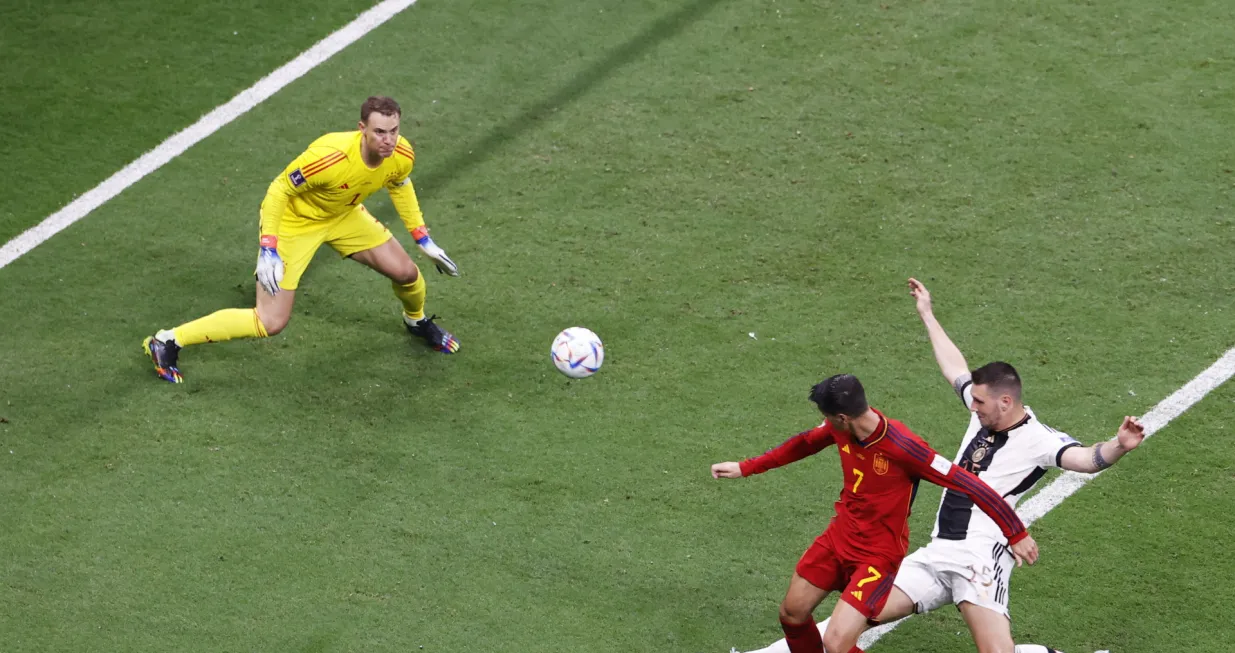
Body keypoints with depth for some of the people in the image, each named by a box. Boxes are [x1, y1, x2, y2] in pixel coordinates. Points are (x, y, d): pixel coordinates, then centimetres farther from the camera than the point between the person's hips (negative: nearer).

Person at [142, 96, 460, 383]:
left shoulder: (401, 155, -22)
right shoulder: (328, 157, -41)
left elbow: (400, 186, 5)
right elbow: (278, 190, -26)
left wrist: (423, 239, 7)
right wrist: (268, 250, -31)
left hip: (344, 215, 6)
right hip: (294, 222, -6)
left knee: (406, 273, 4)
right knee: (271, 322, -11)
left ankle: (417, 320, 44)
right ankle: (167, 342, 0)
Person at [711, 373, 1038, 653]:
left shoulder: (902, 447, -31)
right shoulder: (842, 428, -11)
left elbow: (970, 485, -25)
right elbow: (805, 443, 13)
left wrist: (1016, 534, -20)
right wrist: (745, 468, 16)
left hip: (878, 554, -7)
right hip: (840, 536, 7)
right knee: (792, 614, 16)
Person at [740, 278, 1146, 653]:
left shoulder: (1037, 440, -10)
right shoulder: (985, 412, 12)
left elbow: (1086, 459, -26)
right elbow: (955, 368, 28)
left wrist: (1118, 447, -49)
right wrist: (927, 315, 39)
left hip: (979, 557, -8)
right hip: (936, 555, 8)